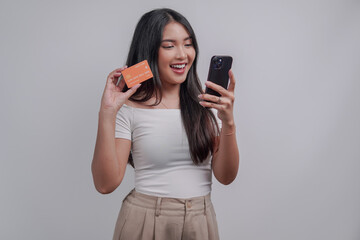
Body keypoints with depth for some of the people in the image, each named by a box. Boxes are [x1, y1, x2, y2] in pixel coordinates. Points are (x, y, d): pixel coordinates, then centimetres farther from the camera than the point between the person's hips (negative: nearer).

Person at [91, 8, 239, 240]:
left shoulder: (207, 102, 0)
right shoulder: (129, 108, -8)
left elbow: (226, 176, -4)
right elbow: (106, 184, -13)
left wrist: (228, 121, -19)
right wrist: (107, 114, -19)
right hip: (145, 221, -2)